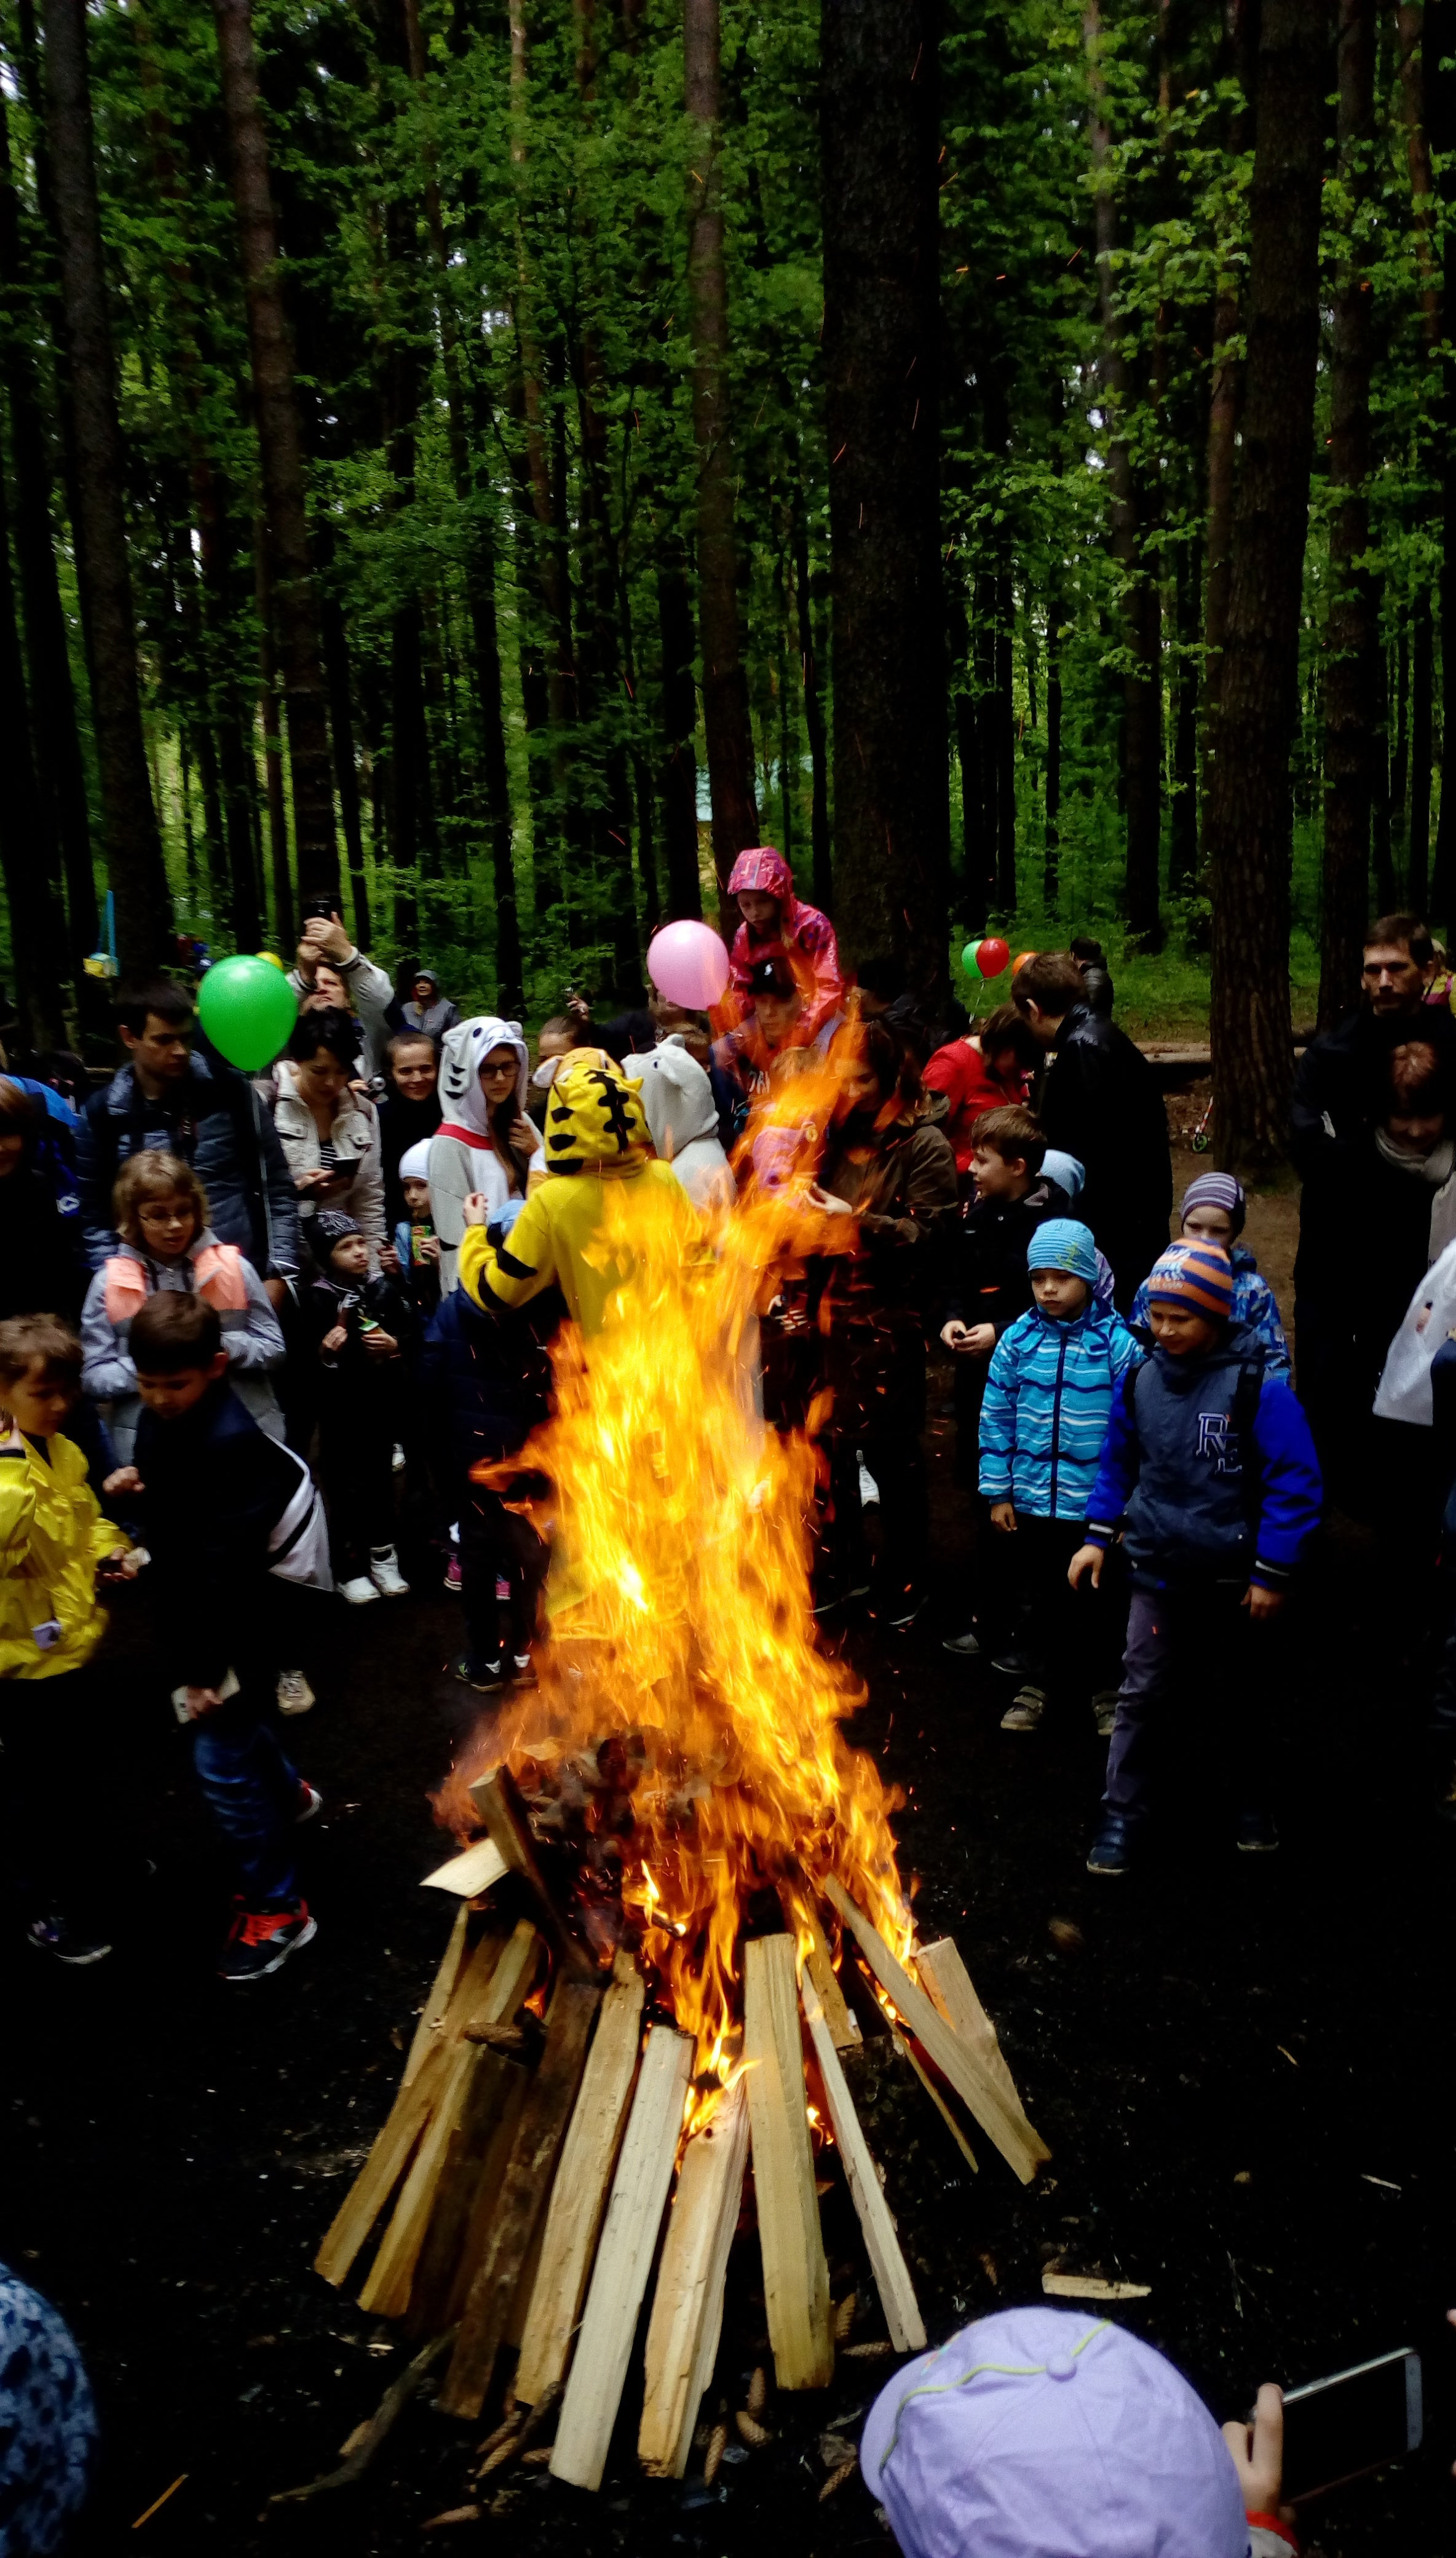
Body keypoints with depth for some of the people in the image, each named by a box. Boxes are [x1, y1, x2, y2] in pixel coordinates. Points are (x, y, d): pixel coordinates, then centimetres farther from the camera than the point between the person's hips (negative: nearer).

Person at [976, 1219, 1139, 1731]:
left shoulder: (1117, 1343, -11)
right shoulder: (1017, 1341, -4)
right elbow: (996, 1420, 2)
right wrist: (998, 1492, 2)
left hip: (1095, 1502, -2)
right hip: (1032, 1500, 2)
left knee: (1098, 1599, 13)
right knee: (1036, 1596, 17)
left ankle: (1104, 1687, 33)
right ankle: (1036, 1683, 35)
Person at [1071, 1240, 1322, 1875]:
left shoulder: (1258, 1388, -19)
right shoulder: (1140, 1381, -4)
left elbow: (1295, 1483, -16)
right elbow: (1118, 1464, 9)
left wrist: (1272, 1573, -15)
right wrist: (1098, 1537, 5)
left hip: (1237, 1580, -2)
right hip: (1159, 1573, 2)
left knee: (1249, 1696, 18)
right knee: (1141, 1695, 3)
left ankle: (1253, 1805, 40)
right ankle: (1122, 1819, 15)